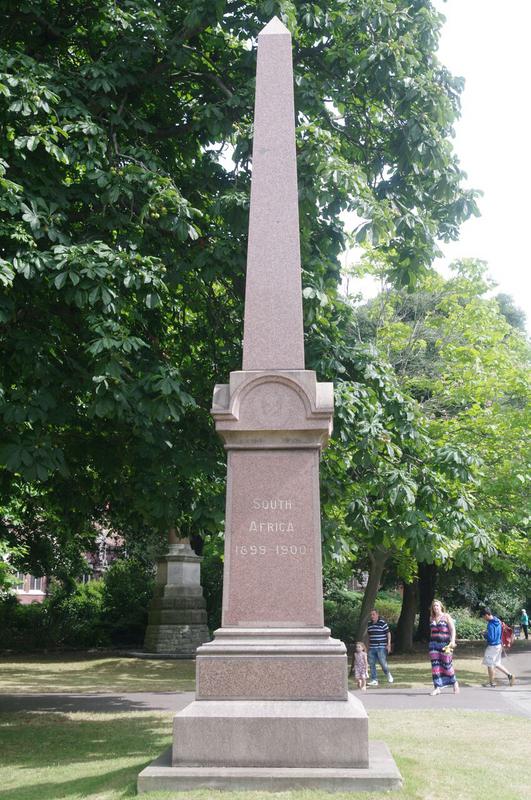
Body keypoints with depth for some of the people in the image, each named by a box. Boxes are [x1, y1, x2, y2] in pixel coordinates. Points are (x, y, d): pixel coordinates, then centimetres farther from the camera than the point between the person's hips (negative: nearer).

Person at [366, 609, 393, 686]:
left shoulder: (382, 623, -6)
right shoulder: (369, 624, 11)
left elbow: (388, 633, -4)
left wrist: (388, 645, -9)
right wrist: (368, 645, 21)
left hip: (381, 647, -5)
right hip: (372, 647, 5)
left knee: (383, 662, -7)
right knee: (371, 664, 3)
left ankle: (388, 674, 22)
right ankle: (374, 680, 10)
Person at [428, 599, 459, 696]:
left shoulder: (446, 616, 0)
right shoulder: (431, 618, 13)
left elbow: (452, 629, -6)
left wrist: (452, 641, -19)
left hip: (445, 643, -4)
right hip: (434, 644, 4)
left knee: (447, 664, 0)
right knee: (435, 665, -3)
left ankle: (454, 682, 23)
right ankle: (437, 687, -2)